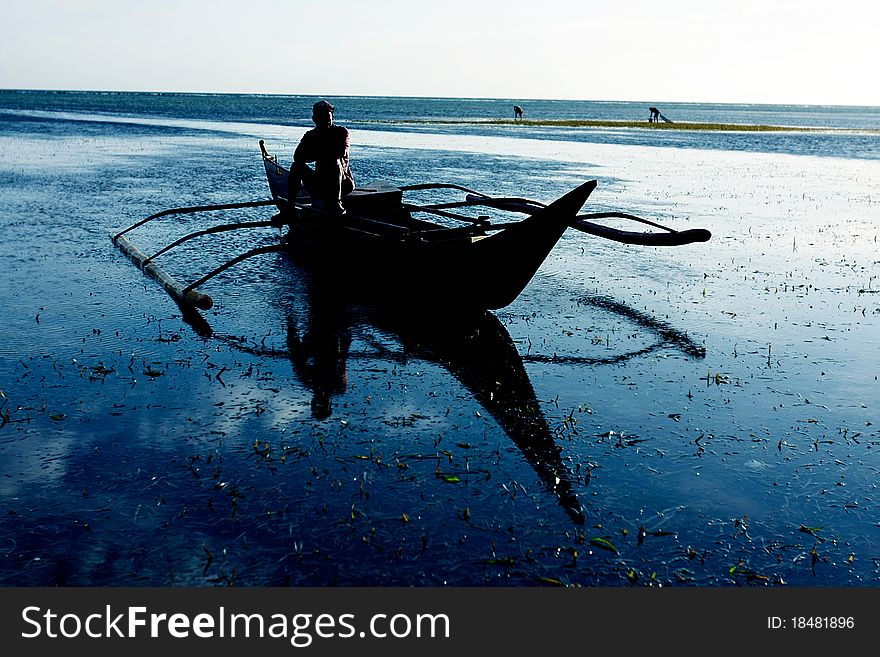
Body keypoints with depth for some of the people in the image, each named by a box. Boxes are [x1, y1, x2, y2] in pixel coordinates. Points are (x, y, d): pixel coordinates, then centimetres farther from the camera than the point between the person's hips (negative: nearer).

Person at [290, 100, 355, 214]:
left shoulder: (341, 132, -3)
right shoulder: (310, 136, 6)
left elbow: (342, 152, -25)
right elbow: (297, 157, -10)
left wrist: (319, 154, -16)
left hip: (343, 183, -3)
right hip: (320, 182, 3)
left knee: (334, 162, -31)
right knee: (297, 166, -15)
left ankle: (335, 204, -36)